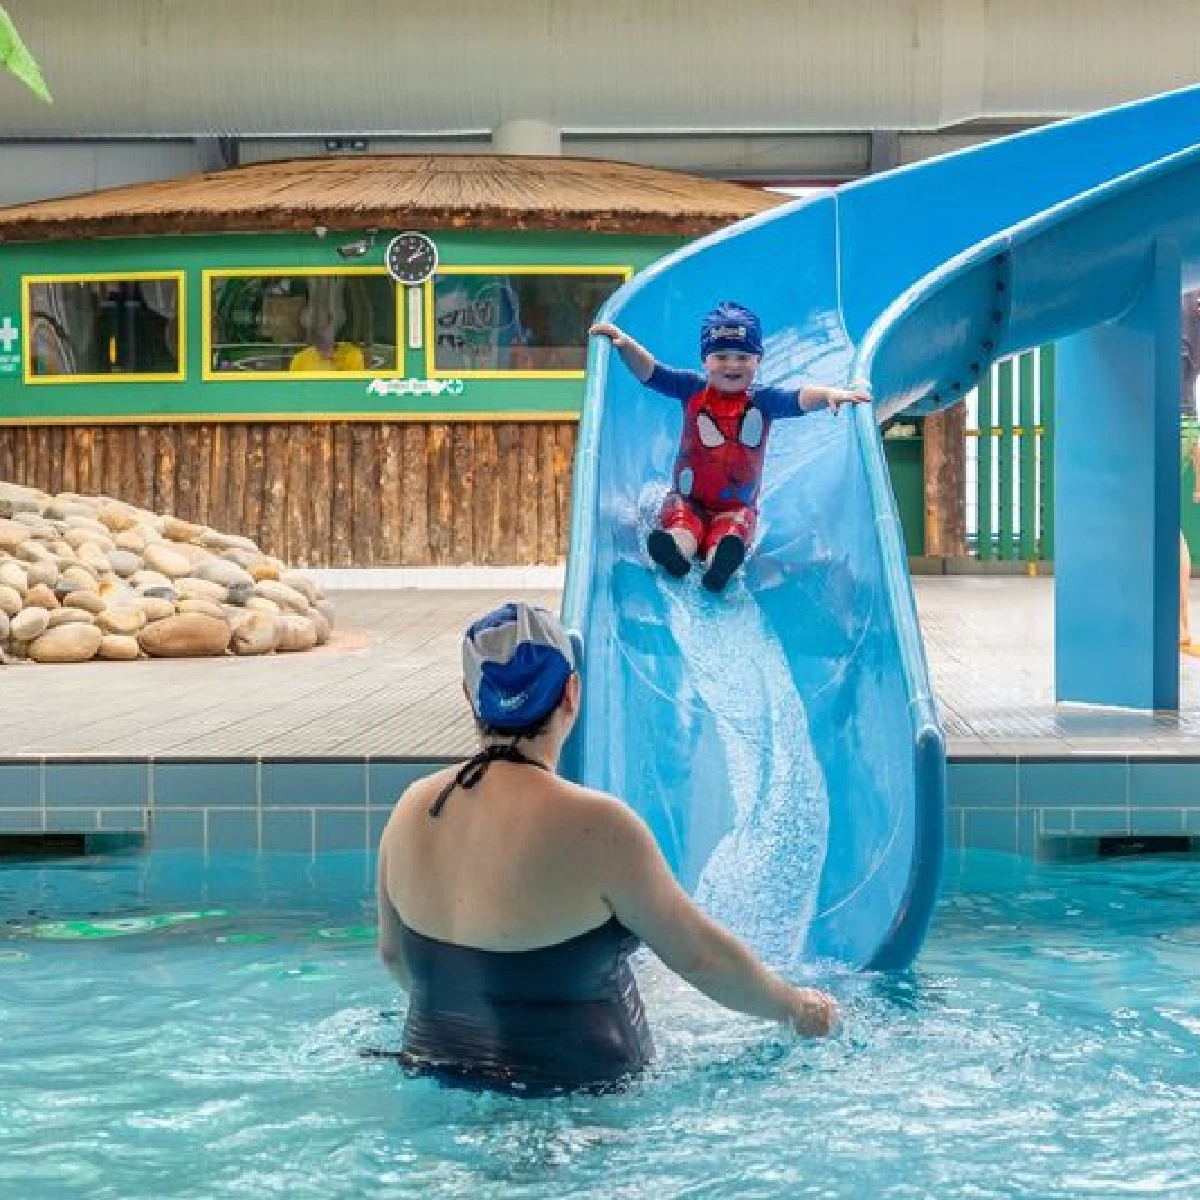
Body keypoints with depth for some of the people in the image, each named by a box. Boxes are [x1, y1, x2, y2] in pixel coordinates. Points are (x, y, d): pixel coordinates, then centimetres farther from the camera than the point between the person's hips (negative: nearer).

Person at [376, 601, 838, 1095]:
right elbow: (700, 956, -8)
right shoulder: (594, 826, -19)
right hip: (573, 1092, -7)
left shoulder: (414, 808, -2)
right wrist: (798, 1009, 10)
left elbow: (393, 957, 13)